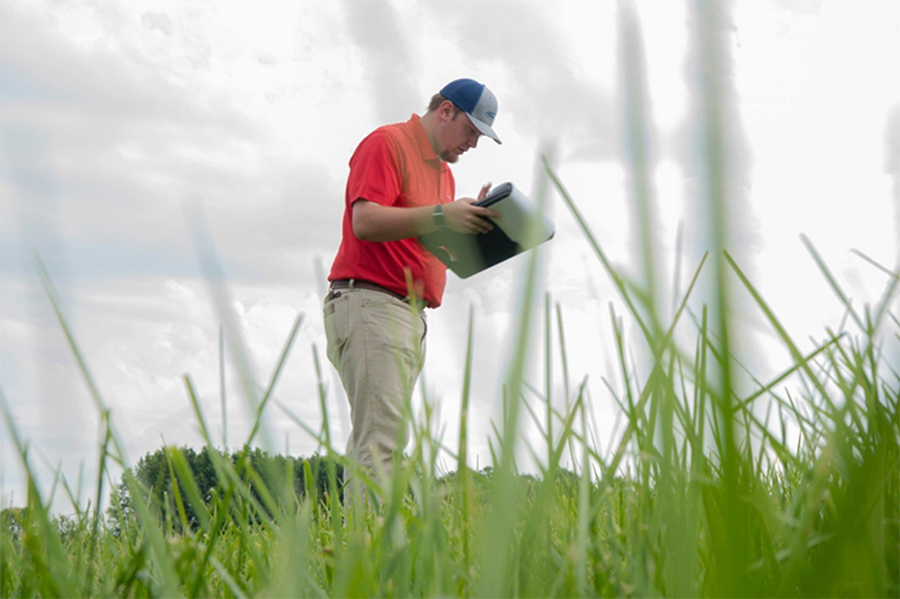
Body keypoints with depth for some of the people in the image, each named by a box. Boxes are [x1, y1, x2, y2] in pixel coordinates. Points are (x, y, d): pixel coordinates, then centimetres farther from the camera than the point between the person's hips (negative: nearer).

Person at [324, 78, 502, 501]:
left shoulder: (443, 171, 26)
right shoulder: (387, 143, -3)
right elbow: (365, 221, -17)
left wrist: (471, 218, 10)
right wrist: (440, 216, -22)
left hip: (412, 315, 9)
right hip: (370, 304, -9)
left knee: (373, 439, 5)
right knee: (383, 438, -18)